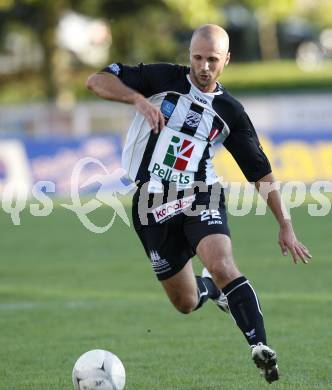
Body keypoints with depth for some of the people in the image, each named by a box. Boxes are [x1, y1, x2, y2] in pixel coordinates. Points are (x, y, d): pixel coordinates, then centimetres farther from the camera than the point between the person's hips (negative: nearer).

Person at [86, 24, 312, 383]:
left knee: (221, 264, -32)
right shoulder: (163, 78, -3)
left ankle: (260, 347, -34)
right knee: (186, 304, 8)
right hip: (153, 203, 1)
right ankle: (209, 287, 46)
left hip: (200, 197, -1)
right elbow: (96, 81, -9)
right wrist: (140, 99, -26)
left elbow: (261, 172, 8)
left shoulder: (230, 113, 2)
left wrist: (285, 226, 4)